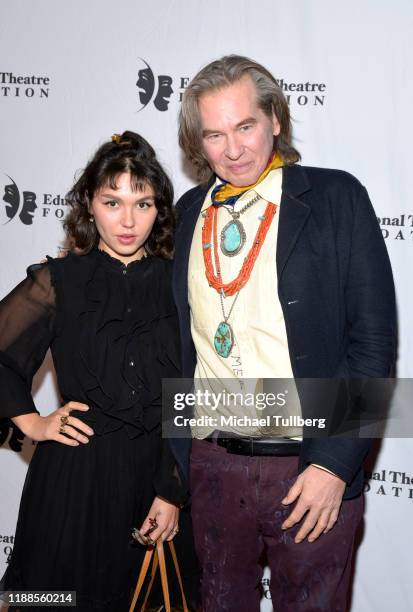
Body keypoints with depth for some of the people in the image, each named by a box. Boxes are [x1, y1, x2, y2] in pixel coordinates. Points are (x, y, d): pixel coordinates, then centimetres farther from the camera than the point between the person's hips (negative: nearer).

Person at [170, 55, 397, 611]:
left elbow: (374, 340, -8)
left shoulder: (337, 198, -6)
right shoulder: (190, 211, 7)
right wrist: (177, 455, 8)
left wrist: (334, 464, -13)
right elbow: (182, 340, 11)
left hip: (313, 470, -3)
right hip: (211, 465, 4)